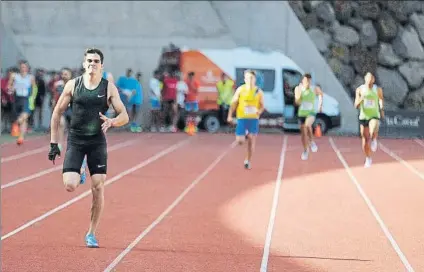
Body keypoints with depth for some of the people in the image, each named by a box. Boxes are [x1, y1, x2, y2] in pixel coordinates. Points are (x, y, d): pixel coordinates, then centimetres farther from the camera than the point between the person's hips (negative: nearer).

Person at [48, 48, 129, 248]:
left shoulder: (109, 87, -1)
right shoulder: (73, 85, -1)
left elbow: (124, 116, -1)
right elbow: (57, 113, 5)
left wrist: (111, 122, -24)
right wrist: (53, 143, 2)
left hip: (97, 141, 0)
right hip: (75, 140, 0)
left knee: (98, 188, -3)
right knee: (69, 186, -15)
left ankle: (92, 233, 11)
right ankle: (78, 176, 24)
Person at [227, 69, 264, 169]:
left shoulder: (259, 91, 0)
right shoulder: (240, 90, -3)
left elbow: (262, 106, 7)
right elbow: (234, 103, 1)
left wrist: (259, 111, -16)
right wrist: (230, 115, -8)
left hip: (253, 118, 1)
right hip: (242, 118, -1)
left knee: (251, 140, 2)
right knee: (240, 141, -5)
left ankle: (248, 161, 17)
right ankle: (245, 134, 33)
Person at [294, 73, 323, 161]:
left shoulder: (315, 89, -7)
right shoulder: (298, 89, -6)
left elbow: (321, 93, 17)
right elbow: (297, 102, -14)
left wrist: (320, 105, 18)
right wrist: (299, 91, -26)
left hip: (311, 112, -2)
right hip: (301, 113, 2)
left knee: (307, 125, -32)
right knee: (303, 133, 7)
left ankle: (311, 141, -9)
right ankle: (305, 150, 26)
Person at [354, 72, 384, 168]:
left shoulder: (378, 89, -2)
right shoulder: (360, 90, -2)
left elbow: (381, 99, 20)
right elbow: (356, 106, -5)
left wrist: (382, 109, 14)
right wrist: (361, 99, -23)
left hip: (374, 116, -1)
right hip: (363, 116, 1)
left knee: (373, 132, -34)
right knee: (365, 140, 7)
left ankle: (374, 140, 0)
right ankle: (368, 159, 24)